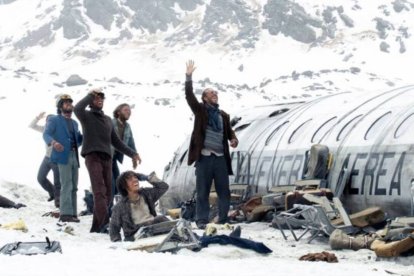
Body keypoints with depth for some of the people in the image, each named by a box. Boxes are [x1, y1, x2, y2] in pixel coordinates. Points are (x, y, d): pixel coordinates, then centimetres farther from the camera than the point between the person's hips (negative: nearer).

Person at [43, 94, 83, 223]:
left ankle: (73, 213, 10)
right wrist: (53, 142, -32)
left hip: (75, 156, 7)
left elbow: (79, 139, 25)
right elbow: (46, 134, -10)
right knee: (67, 185, -14)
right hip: (63, 156, -7)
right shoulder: (54, 120, 4)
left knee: (74, 187, 7)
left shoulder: (74, 123, 26)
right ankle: (66, 213, -17)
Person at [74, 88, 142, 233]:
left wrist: (132, 153, 22)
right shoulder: (86, 116, 8)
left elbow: (116, 141, 29)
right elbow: (77, 108, -17)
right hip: (92, 156, -6)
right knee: (100, 191, -20)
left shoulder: (108, 119, 27)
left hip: (107, 158, 6)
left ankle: (97, 227, 6)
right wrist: (90, 95, -5)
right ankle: (105, 222, -34)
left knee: (107, 193, 1)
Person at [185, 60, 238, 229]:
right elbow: (189, 96, -7)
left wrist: (234, 139, -4)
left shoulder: (223, 115, 16)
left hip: (221, 157, 4)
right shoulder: (200, 110, 5)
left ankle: (223, 220, 13)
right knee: (202, 191, 0)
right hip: (204, 156, -4)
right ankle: (202, 220, 6)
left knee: (224, 191, 5)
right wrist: (189, 77, -16)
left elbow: (229, 131, 19)